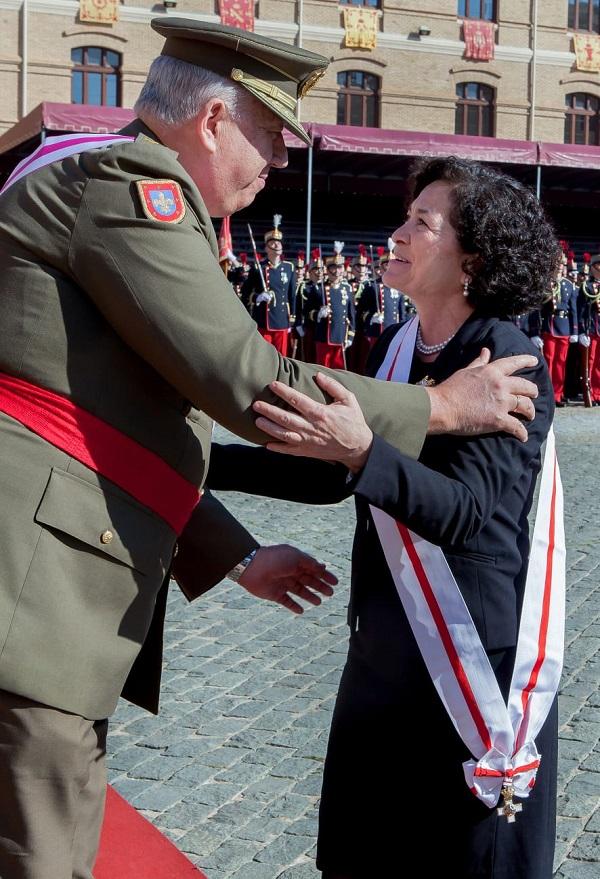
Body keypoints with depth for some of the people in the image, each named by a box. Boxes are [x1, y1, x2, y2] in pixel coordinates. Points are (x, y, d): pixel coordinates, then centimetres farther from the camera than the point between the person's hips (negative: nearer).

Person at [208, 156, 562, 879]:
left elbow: (462, 509, -26)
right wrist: (202, 460, 7)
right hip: (386, 642, 7)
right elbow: (331, 475, 11)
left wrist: (363, 452, -42)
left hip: (478, 650, -7)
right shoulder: (393, 350, 6)